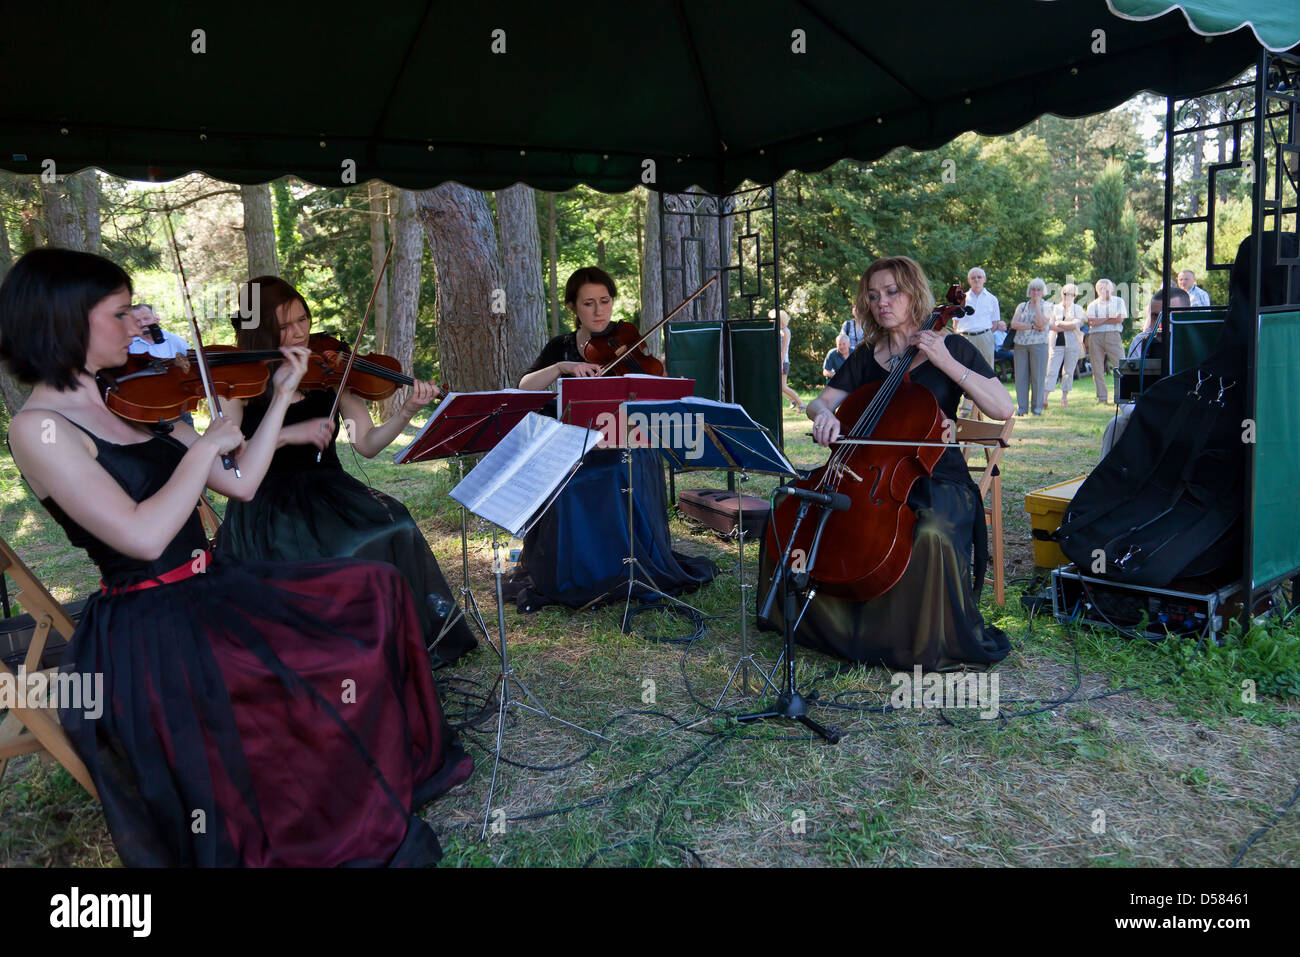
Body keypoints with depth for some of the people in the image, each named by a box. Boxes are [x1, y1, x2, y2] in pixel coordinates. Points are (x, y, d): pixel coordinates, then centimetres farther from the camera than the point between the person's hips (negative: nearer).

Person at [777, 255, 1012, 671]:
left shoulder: (951, 347, 2)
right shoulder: (866, 357, 13)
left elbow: (1003, 408, -9)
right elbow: (819, 402, 8)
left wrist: (947, 362, -15)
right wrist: (824, 414, -16)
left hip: (936, 480, -4)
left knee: (932, 535, -37)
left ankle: (937, 643, -9)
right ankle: (826, 622, 6)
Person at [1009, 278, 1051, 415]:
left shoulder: (1046, 307, 7)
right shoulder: (1022, 306, 14)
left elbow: (1041, 322, -14)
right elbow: (1014, 324, -1)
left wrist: (1037, 303, -5)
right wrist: (1033, 326, -10)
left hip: (1038, 344, -2)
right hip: (1020, 344, 3)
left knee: (1037, 376, -3)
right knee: (1021, 376, 0)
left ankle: (1037, 406, 5)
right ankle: (1021, 406, 6)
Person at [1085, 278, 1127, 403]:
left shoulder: (1118, 301, 13)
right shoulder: (1092, 305, 15)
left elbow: (1120, 319, -2)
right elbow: (1091, 321, -2)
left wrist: (1100, 320, -1)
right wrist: (1109, 318, -2)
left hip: (1112, 335, -1)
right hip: (1095, 336, 1)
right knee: (1097, 368, 0)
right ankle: (1102, 398, 5)